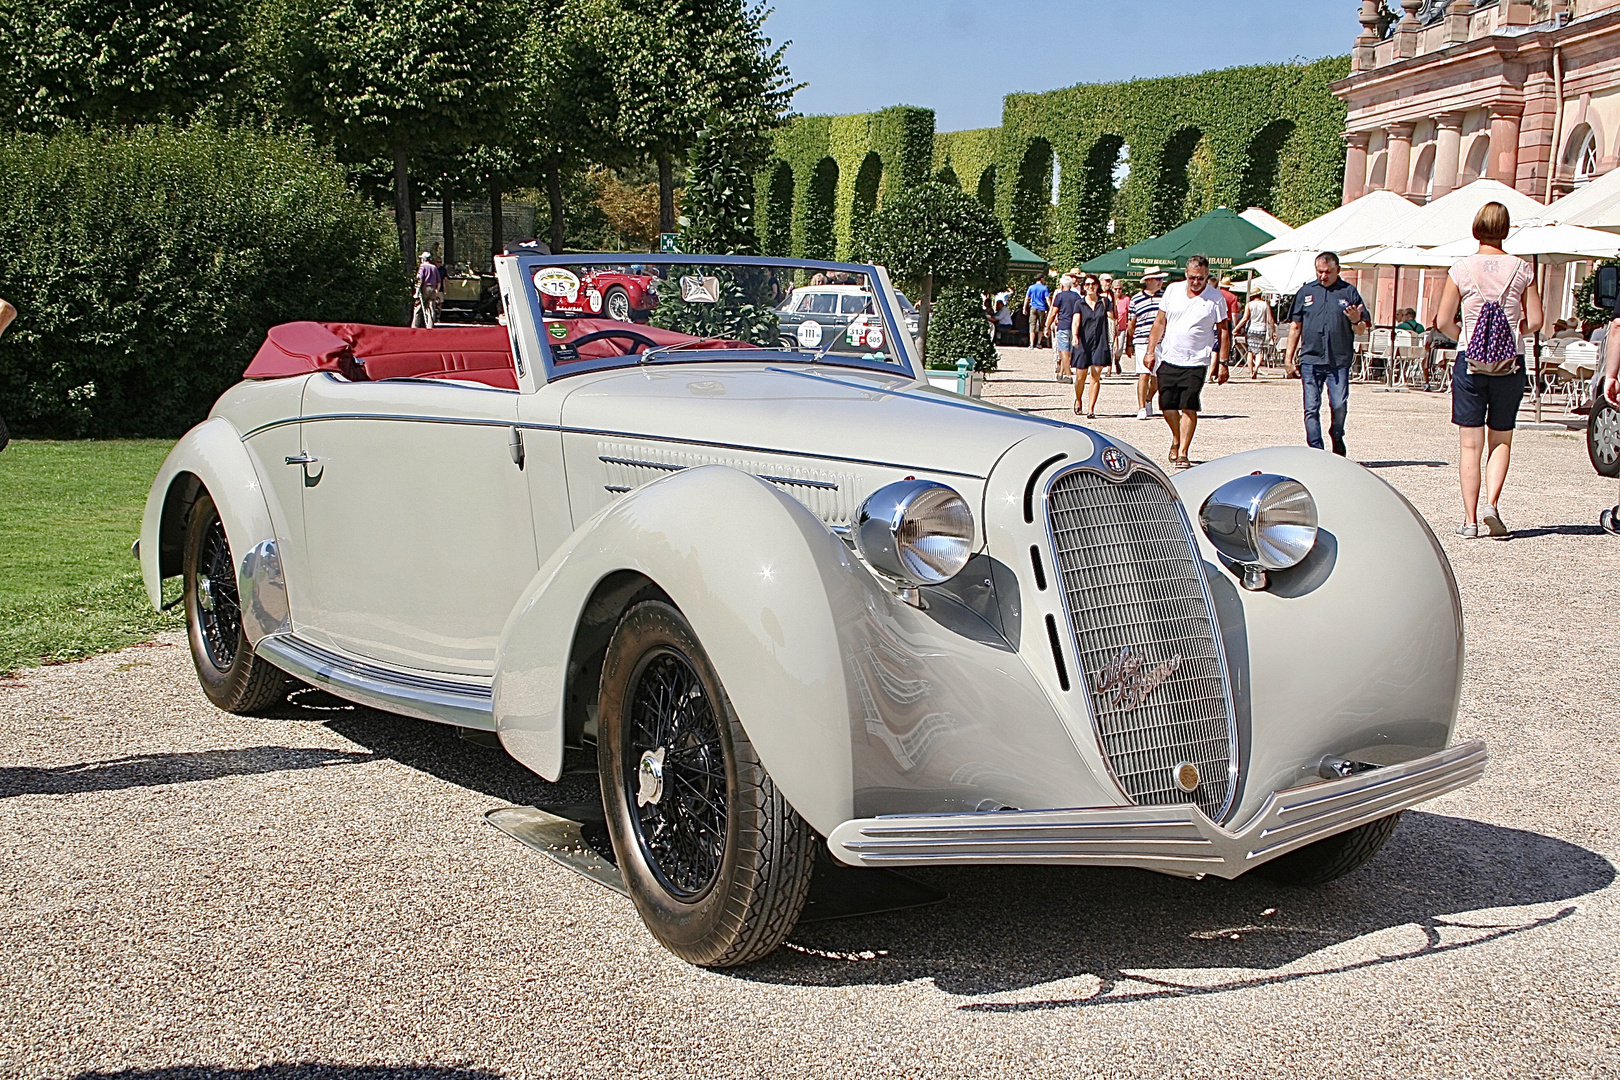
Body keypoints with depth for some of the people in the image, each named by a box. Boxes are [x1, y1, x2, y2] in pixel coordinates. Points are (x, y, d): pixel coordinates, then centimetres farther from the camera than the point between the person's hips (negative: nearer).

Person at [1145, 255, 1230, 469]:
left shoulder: (1215, 298, -1)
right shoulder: (1173, 290, 6)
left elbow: (1223, 331, 2)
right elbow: (1160, 321, 11)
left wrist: (1223, 362, -2)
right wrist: (1151, 351, 6)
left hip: (1195, 362, -3)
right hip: (1168, 358, 3)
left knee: (1189, 407, -9)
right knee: (1167, 405, 5)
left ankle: (1183, 453, -3)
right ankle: (1176, 439, 32)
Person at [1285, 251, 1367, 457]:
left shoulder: (1349, 291, 5)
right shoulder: (1306, 291, 9)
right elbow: (1295, 326, 13)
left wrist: (1355, 319, -17)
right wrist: (1290, 358, 10)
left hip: (1339, 361, -1)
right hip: (1310, 360, 1)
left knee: (1340, 405, -4)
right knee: (1311, 408, -1)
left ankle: (1337, 439, 22)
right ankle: (1315, 450, 6)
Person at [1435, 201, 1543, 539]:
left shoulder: (1461, 269, -4)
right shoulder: (1522, 269, -2)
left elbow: (1444, 322, -4)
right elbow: (1534, 321, -2)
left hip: (1470, 362, -1)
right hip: (1511, 363, 1)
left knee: (1470, 444, 4)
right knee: (1501, 440, 13)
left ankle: (1470, 519, 1)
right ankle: (1491, 505, -5)